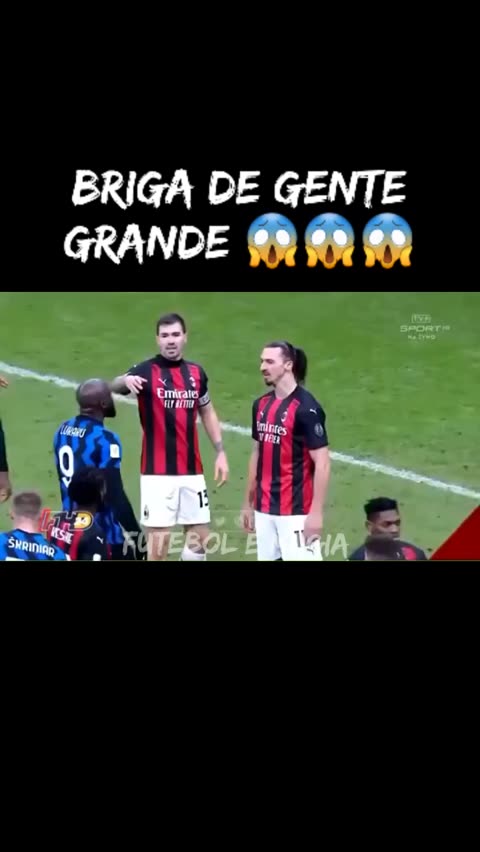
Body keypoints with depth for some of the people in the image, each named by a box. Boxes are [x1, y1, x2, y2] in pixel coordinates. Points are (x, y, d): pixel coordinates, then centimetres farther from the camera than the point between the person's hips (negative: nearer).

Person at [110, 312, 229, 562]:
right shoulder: (146, 371, -8)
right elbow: (114, 386, -25)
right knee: (158, 542, -6)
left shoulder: (196, 372, 8)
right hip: (158, 473, -5)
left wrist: (220, 453, 13)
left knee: (200, 537, 11)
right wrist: (125, 381, -49)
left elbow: (207, 413, 20)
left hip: (192, 471, 5)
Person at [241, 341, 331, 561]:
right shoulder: (261, 405, 9)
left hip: (296, 511, -7)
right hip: (264, 509, 7)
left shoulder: (306, 408, -13)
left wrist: (316, 512, -18)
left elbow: (322, 463, -14)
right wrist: (248, 503, 19)